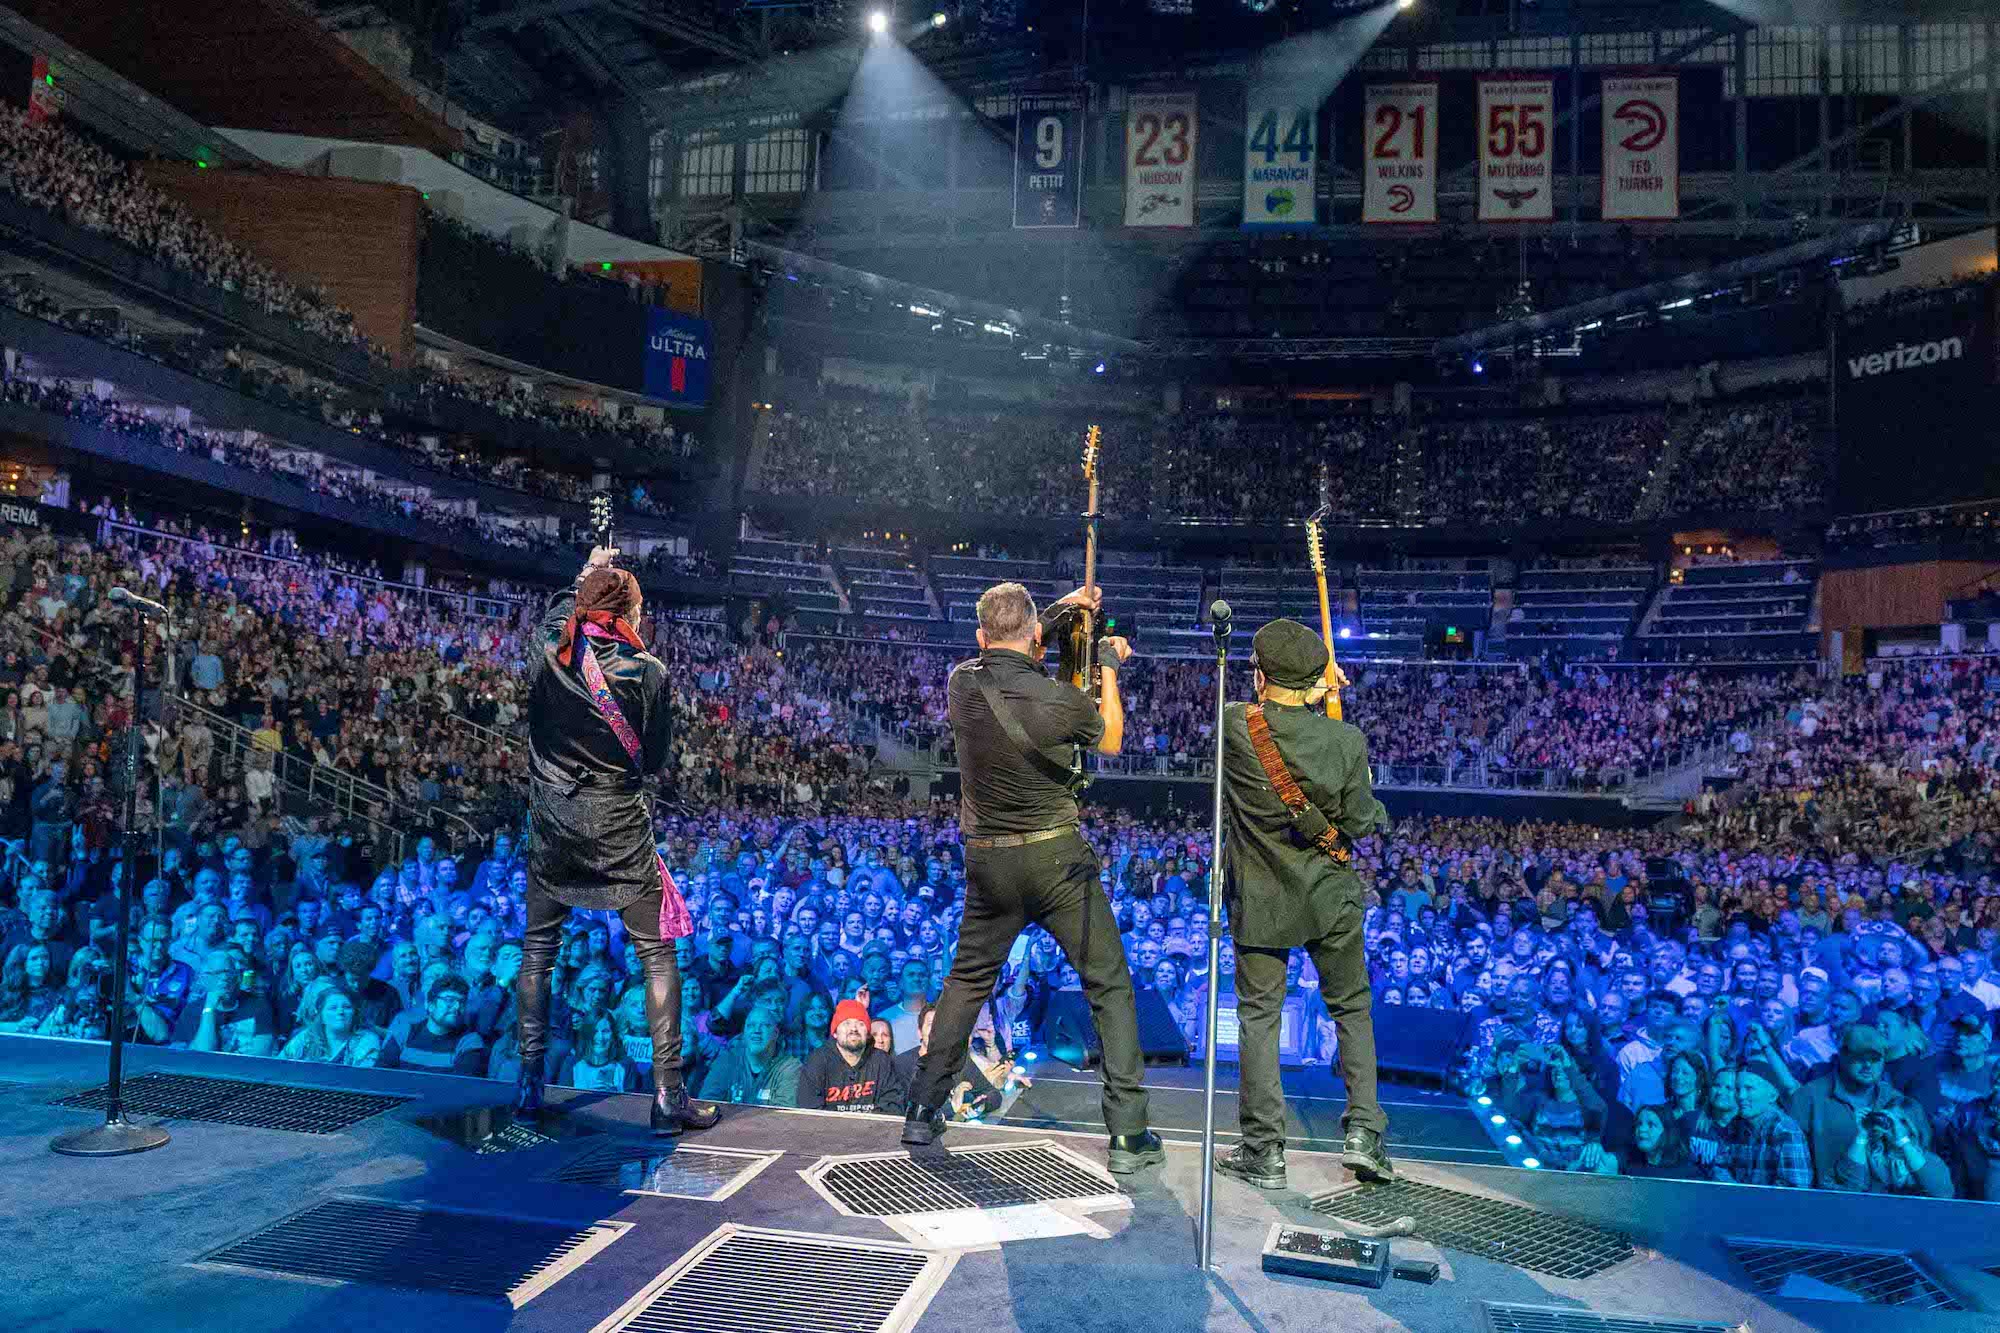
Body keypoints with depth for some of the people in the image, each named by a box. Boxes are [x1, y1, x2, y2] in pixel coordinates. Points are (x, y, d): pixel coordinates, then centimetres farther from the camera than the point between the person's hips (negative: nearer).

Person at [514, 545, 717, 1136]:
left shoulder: (546, 656, -1)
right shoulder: (647, 672, -8)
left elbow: (555, 617, 25)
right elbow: (655, 758, 1)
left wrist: (582, 578, 38)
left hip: (550, 820, 4)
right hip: (618, 825, -3)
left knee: (538, 950, 17)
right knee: (657, 955, 4)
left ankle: (529, 1083, 21)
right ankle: (668, 1095, 3)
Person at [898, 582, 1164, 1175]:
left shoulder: (961, 682, -4)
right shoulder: (1058, 698, -16)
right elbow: (1110, 741, 5)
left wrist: (1058, 611, 22)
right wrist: (1108, 666, 15)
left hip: (987, 860, 4)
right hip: (1057, 855, -4)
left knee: (967, 981, 20)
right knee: (1110, 986, 7)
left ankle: (923, 1113, 25)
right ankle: (1128, 1134, 8)